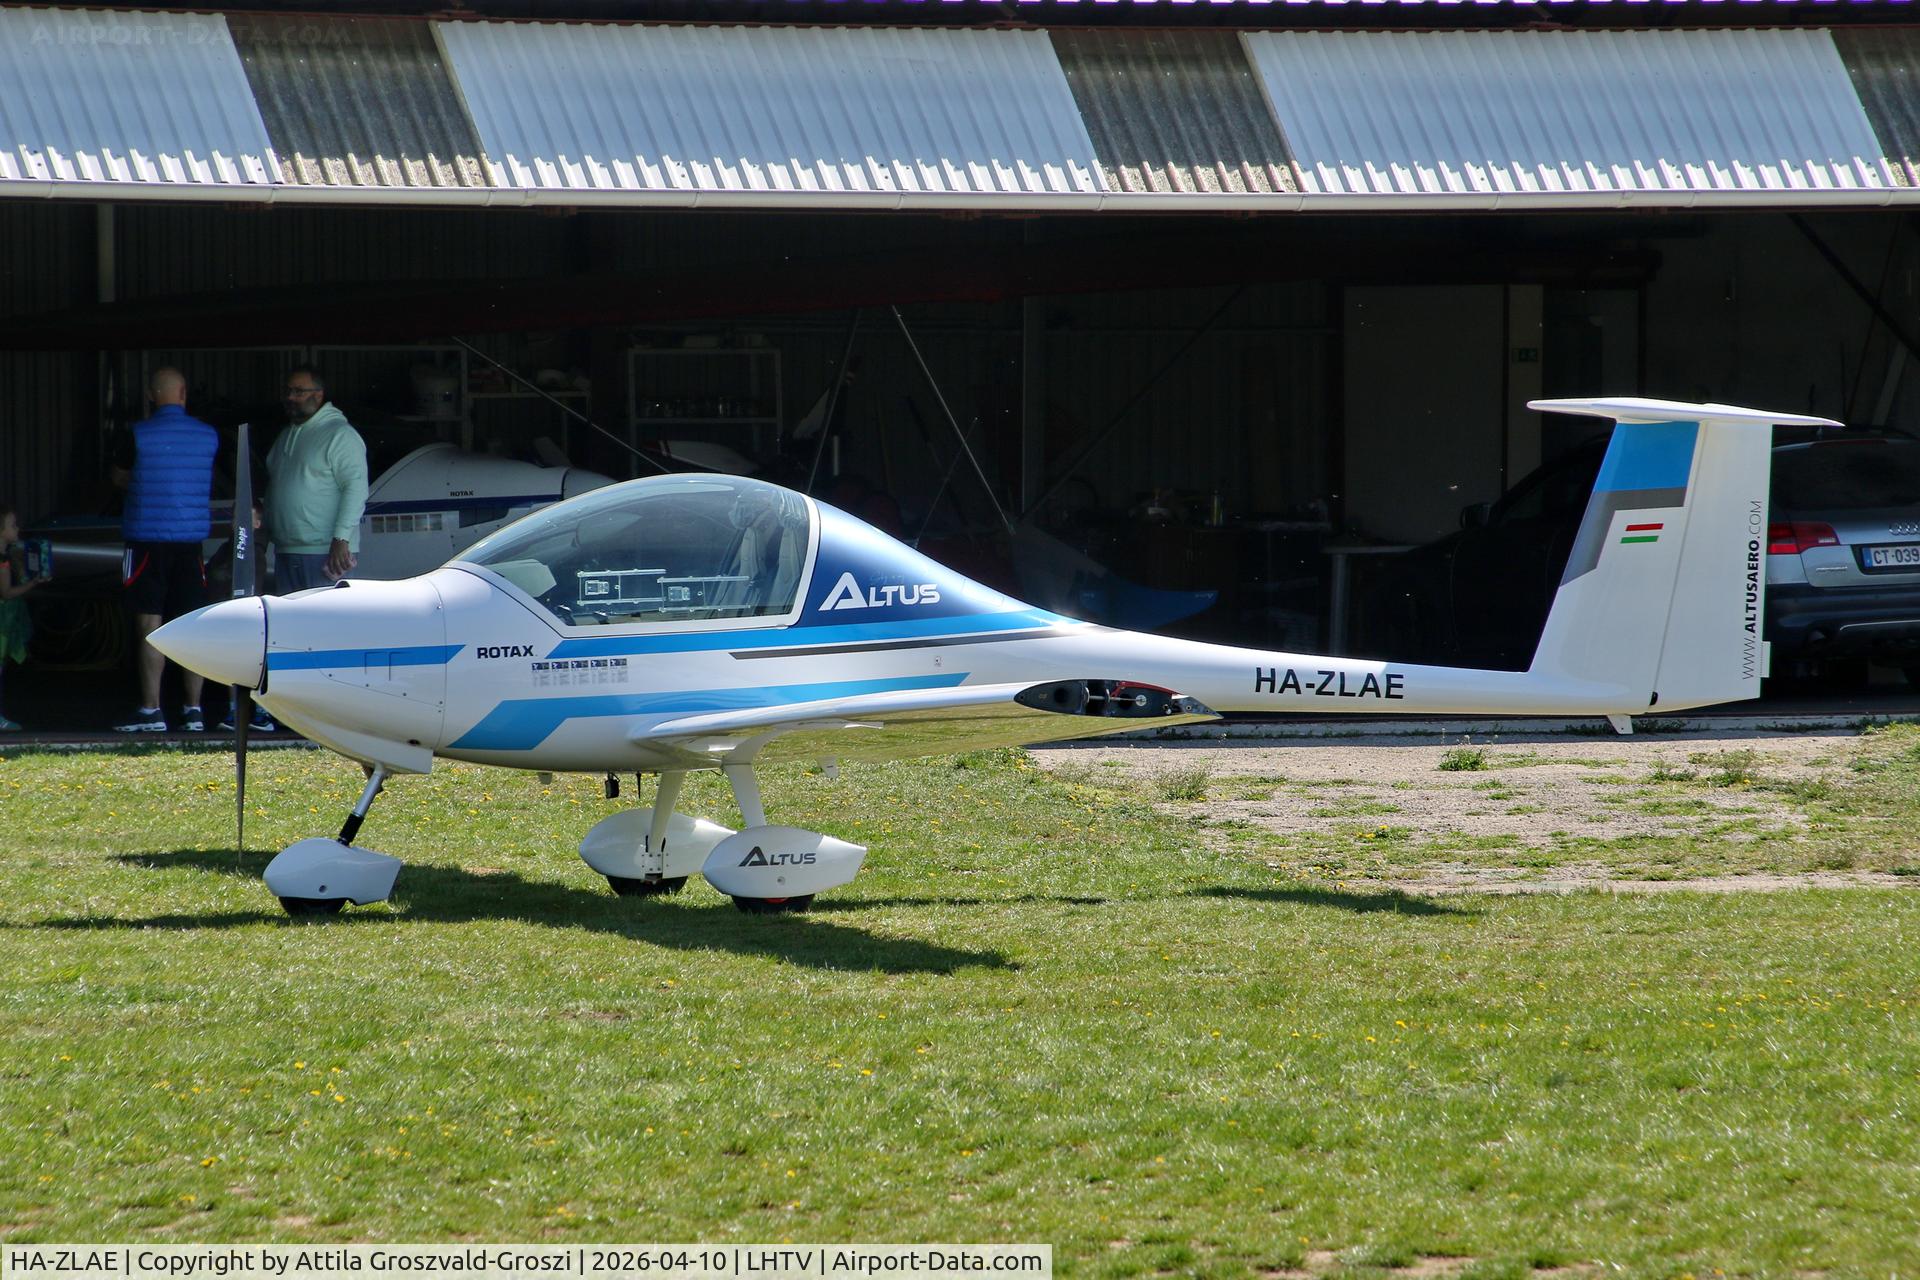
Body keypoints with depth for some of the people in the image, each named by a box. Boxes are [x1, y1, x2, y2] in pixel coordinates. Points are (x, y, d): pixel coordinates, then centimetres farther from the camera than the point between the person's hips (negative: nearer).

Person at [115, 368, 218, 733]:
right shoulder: (209, 436, 4)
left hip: (148, 539, -4)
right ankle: (193, 709, 6)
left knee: (150, 627, -2)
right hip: (191, 539, 4)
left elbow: (121, 479, 7)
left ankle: (151, 710, -4)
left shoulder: (139, 435, -8)